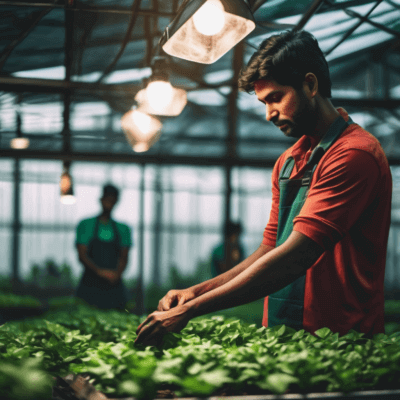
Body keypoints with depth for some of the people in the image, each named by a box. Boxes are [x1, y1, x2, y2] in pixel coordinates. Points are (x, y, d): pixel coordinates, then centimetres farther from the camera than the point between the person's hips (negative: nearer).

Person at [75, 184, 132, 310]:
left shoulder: (123, 229, 15)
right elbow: (82, 255, 0)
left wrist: (117, 273, -13)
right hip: (90, 282, -2)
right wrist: (99, 271, -16)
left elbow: (124, 257, 8)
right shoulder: (85, 225, 7)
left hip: (114, 285, 2)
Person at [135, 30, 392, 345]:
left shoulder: (354, 153, -11)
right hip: (283, 339, 7)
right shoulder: (287, 163, 17)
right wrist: (196, 292, 6)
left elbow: (294, 257, -19)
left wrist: (189, 310, -20)